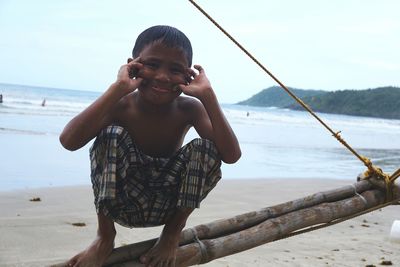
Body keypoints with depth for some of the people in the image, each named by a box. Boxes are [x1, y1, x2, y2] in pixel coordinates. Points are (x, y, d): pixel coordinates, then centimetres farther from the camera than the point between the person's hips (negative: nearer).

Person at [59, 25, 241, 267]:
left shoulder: (190, 109, -11)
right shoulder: (120, 106, -16)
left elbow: (231, 155, -27)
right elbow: (69, 141, -35)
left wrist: (207, 95, -31)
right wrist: (117, 89, -37)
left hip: (168, 206, 2)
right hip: (121, 203, -1)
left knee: (206, 148, -23)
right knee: (112, 134, -27)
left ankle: (173, 232, 0)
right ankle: (105, 236, -8)